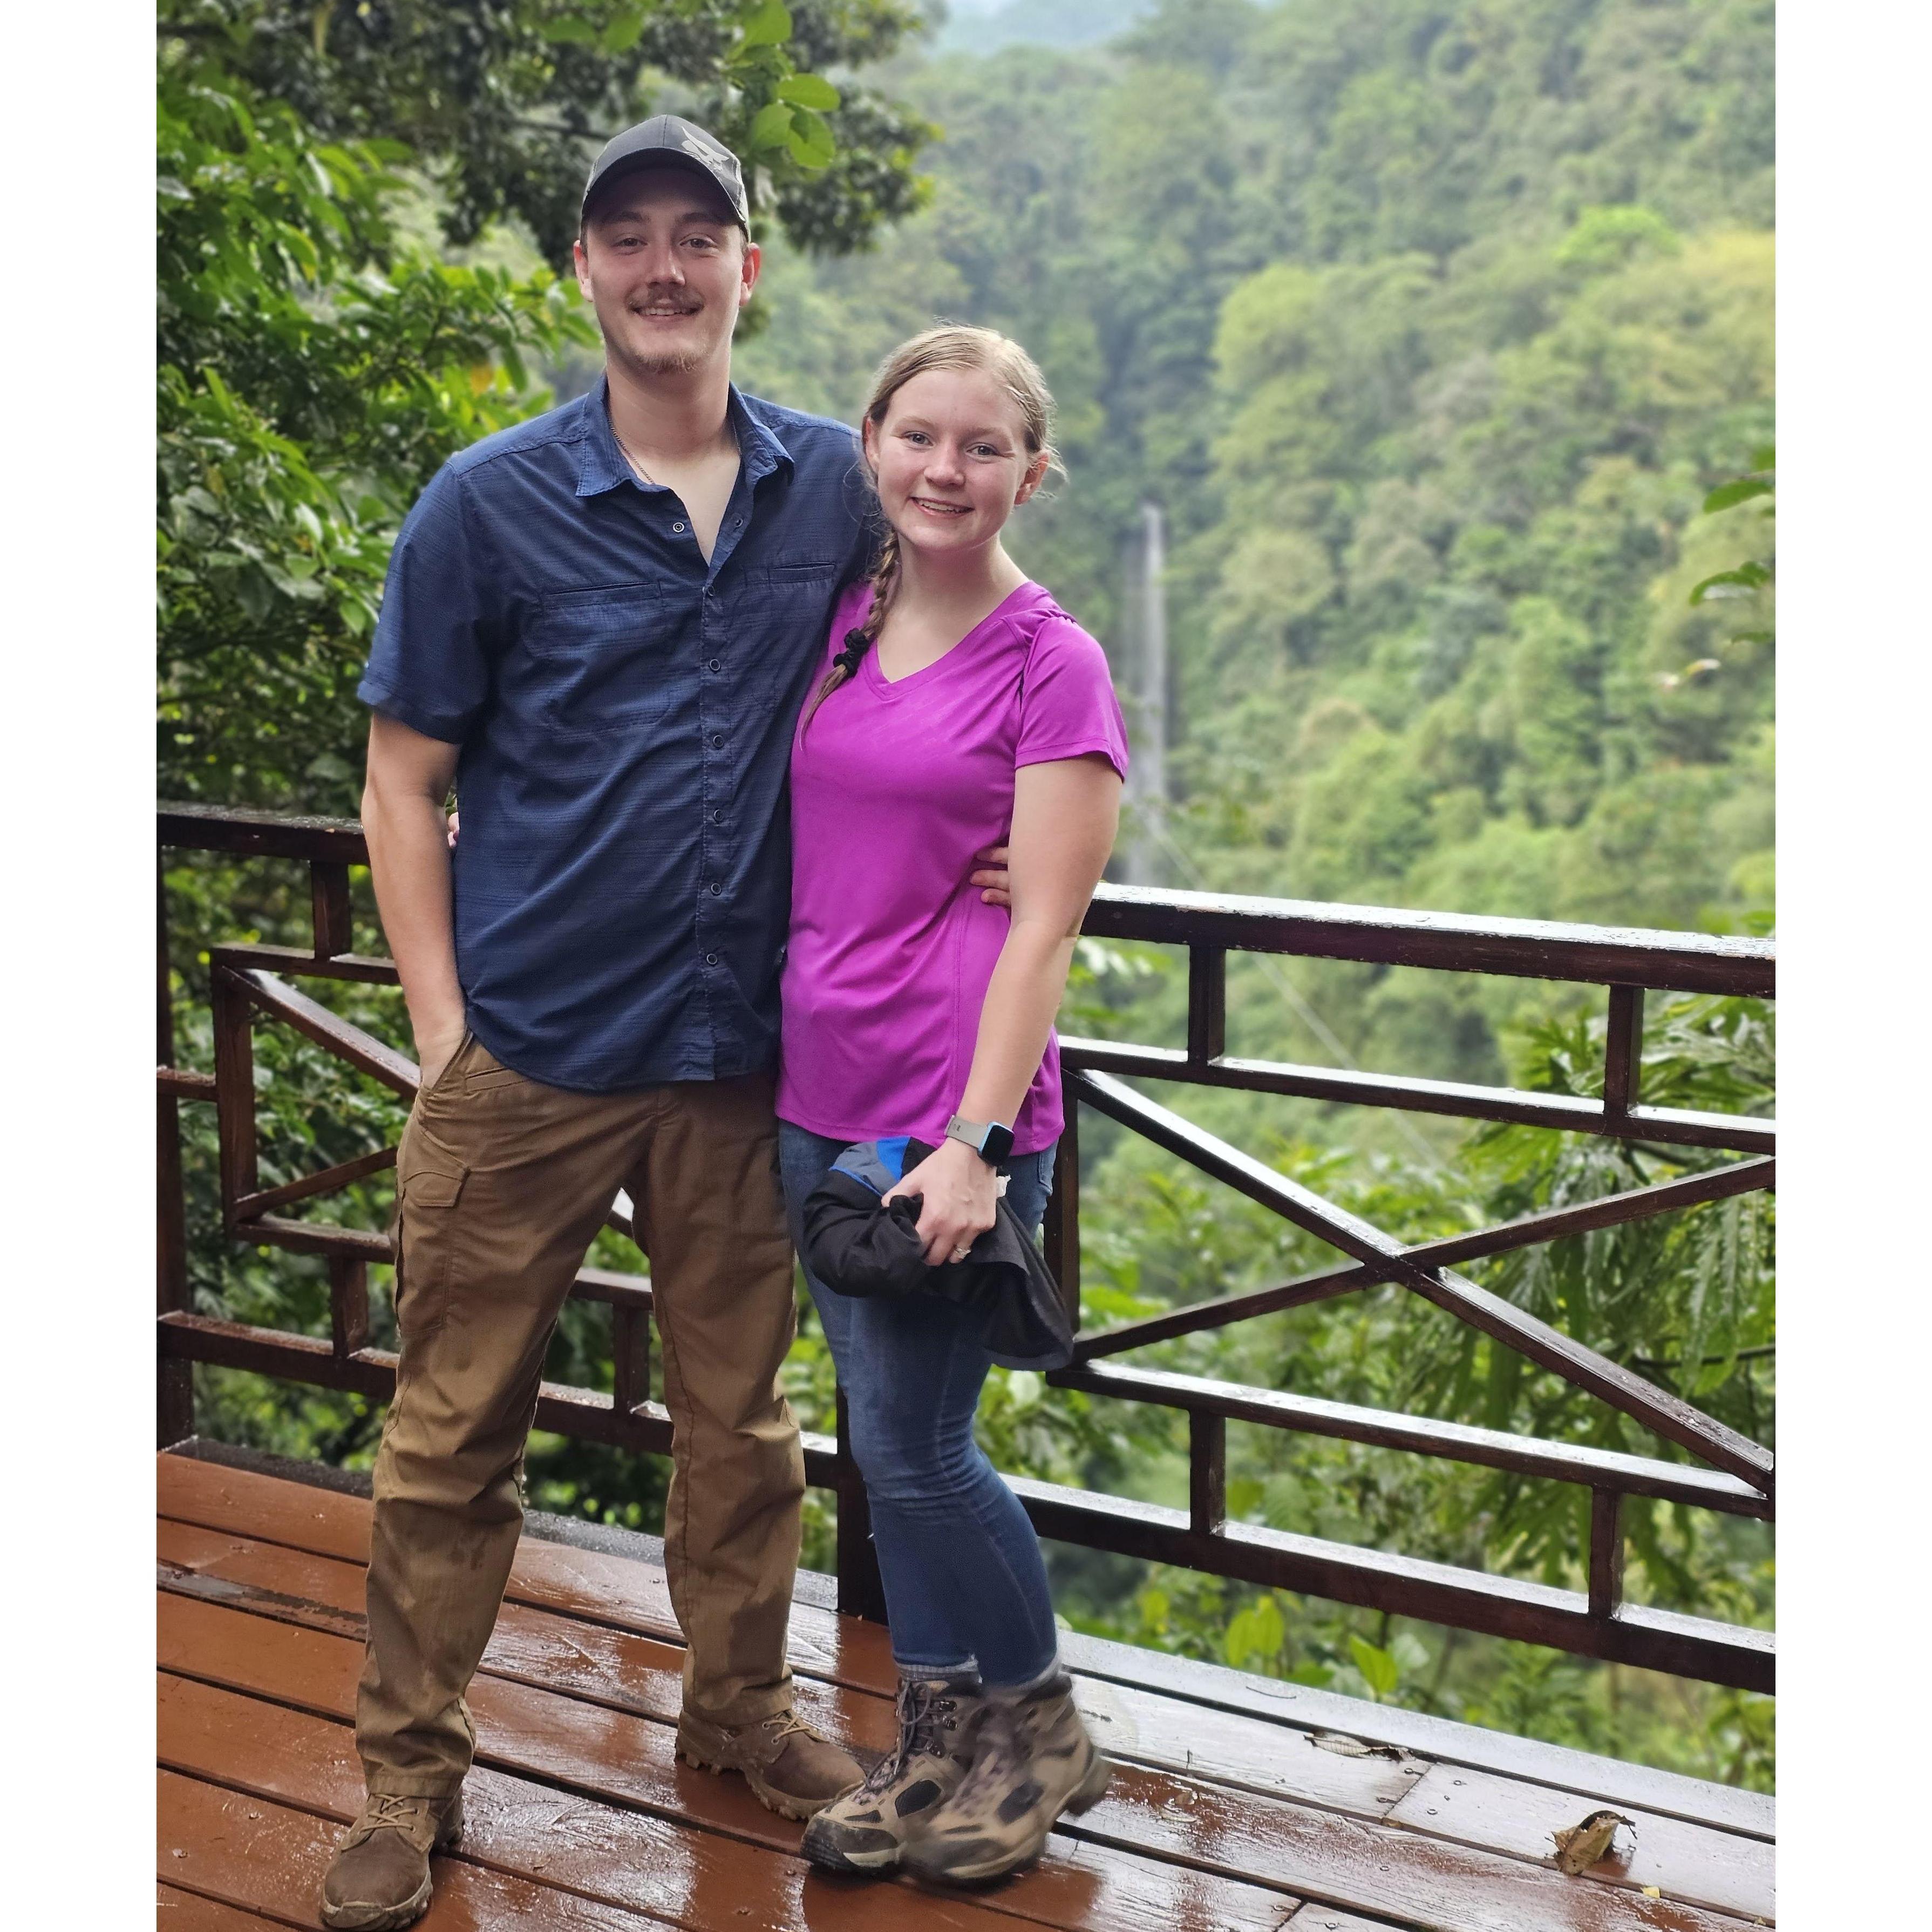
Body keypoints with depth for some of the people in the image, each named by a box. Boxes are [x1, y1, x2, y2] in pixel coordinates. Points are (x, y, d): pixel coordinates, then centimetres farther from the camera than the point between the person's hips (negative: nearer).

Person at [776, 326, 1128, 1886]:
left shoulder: (1050, 663, -7)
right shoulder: (840, 629, 9)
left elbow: (1043, 930, -11)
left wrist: (974, 1142, -16)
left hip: (955, 1110, -6)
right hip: (821, 1096, 6)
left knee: (912, 1447, 0)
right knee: (885, 1437, 13)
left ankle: (1042, 1732, 24)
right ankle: (937, 1746, 29)